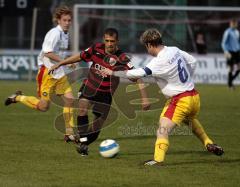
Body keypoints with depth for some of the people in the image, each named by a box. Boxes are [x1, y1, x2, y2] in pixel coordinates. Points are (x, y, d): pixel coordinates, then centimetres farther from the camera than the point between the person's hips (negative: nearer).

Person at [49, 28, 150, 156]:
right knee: (83, 107, -27)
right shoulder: (96, 49, -11)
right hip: (89, 87, 1)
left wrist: (144, 97, -36)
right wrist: (59, 64, 8)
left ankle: (83, 145, 27)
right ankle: (83, 141, -22)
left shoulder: (122, 58, -22)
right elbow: (80, 56, 5)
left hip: (105, 93, -1)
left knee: (98, 125, 2)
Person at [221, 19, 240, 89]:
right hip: (230, 52, -6)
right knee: (231, 69, -2)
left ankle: (231, 79, 15)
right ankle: (229, 84, 11)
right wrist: (226, 52, -22)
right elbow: (223, 43, -11)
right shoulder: (227, 32, -8)